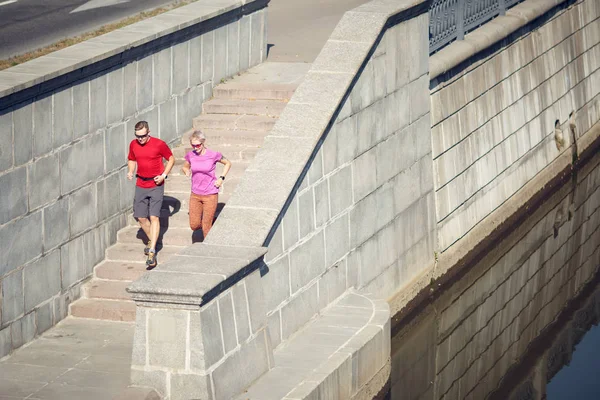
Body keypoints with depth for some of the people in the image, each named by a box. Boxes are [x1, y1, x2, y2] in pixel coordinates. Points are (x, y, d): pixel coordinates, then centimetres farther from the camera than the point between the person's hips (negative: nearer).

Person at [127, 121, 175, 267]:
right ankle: (152, 241, 32)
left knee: (154, 217, -12)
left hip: (156, 185, -5)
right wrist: (130, 172, -1)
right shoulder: (133, 145, 1)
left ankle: (152, 252, -15)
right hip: (141, 185, 5)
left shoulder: (159, 144, -11)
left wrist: (164, 175, -11)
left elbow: (171, 159, 1)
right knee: (141, 217, 6)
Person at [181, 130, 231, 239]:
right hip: (195, 195, 4)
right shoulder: (190, 155, -4)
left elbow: (228, 163, 4)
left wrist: (221, 178, -8)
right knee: (194, 225, 7)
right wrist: (187, 171, -8)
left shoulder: (213, 155, -12)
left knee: (206, 228, 0)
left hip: (210, 195, -4)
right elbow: (184, 167, 16)